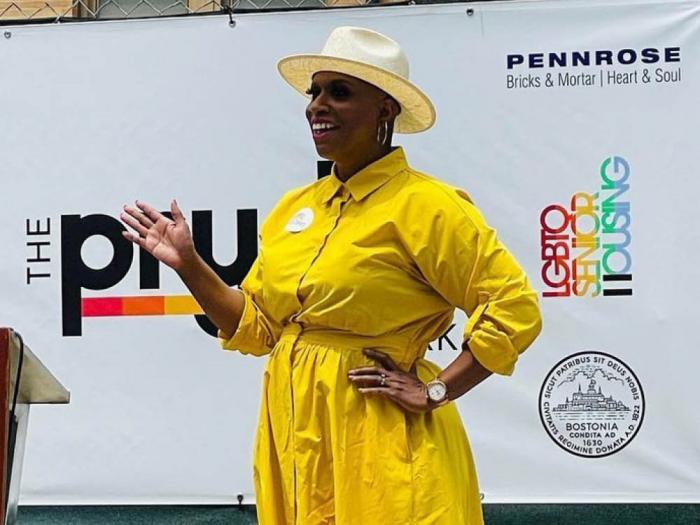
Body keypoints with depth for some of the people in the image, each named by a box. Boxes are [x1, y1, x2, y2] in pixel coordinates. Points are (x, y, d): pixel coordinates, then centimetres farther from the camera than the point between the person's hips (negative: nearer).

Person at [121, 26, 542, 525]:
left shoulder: (424, 204, -12)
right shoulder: (293, 207, 9)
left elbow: (516, 309, -13)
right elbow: (256, 328, 13)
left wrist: (437, 392, -15)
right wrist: (189, 264, 5)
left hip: (378, 442, -6)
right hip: (293, 430, 7)